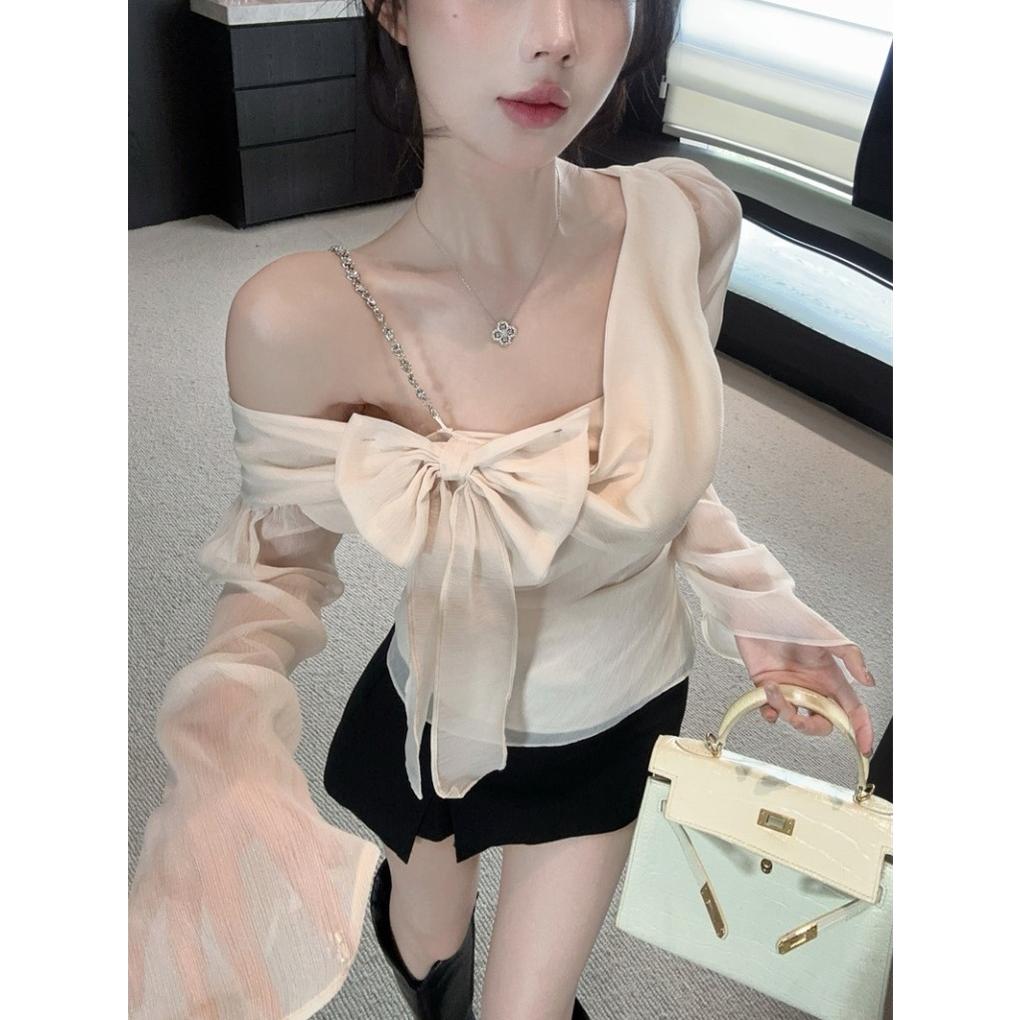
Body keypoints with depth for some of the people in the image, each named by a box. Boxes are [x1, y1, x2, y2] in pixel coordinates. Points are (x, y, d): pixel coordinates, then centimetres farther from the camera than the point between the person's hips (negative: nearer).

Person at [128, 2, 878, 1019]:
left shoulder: (686, 221, -22)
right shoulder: (305, 319, -32)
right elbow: (277, 561, -16)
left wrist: (743, 594, -10)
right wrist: (224, 739, -34)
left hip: (624, 713, 2)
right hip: (441, 716, -1)